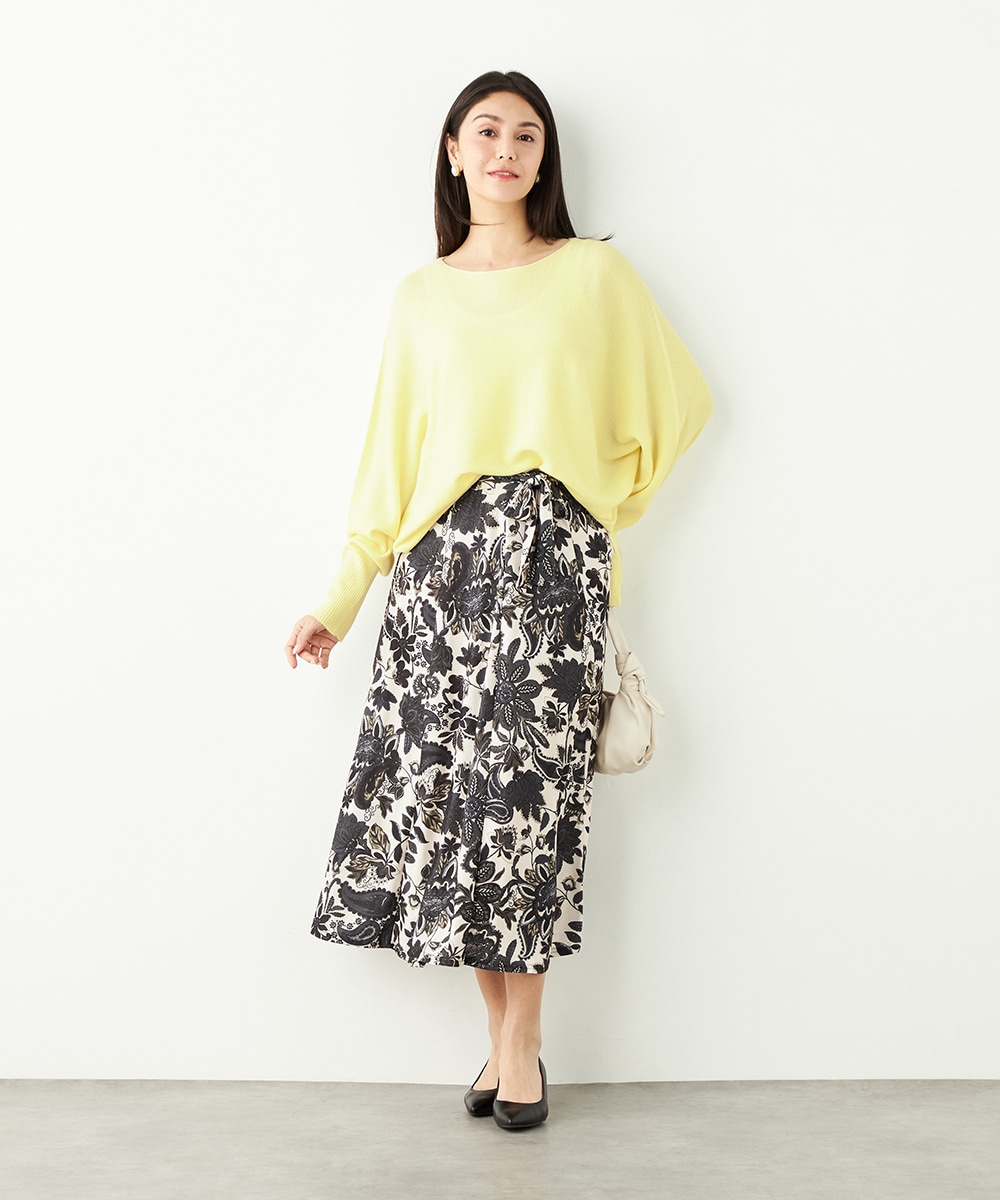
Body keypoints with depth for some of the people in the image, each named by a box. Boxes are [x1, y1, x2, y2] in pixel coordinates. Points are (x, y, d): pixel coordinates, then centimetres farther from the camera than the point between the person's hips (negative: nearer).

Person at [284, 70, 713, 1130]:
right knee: (450, 780, -1)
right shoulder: (421, 297, 13)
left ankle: (521, 1041, 8)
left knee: (529, 781, -5)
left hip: (551, 555, -2)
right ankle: (502, 1033, 13)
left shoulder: (593, 273, 7)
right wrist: (341, 598, 9)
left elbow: (675, 403, 13)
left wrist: (607, 510, 11)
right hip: (444, 554, 2)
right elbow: (391, 455, 12)